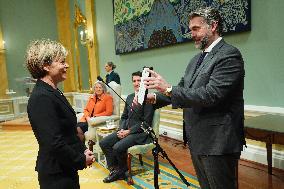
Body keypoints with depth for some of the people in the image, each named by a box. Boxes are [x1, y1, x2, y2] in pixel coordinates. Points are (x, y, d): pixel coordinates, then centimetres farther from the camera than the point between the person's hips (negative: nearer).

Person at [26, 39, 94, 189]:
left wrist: (83, 150, 2)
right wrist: (82, 160, -14)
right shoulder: (42, 98, -23)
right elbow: (54, 143, -26)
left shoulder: (53, 92, 6)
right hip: (56, 175, -9)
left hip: (66, 169, 9)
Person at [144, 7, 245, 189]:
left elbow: (211, 95, -26)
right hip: (196, 140, 9)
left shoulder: (229, 55, -15)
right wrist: (155, 97, -2)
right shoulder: (196, 59, 13)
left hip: (217, 142, -8)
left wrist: (168, 88, -25)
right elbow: (182, 89, 14)